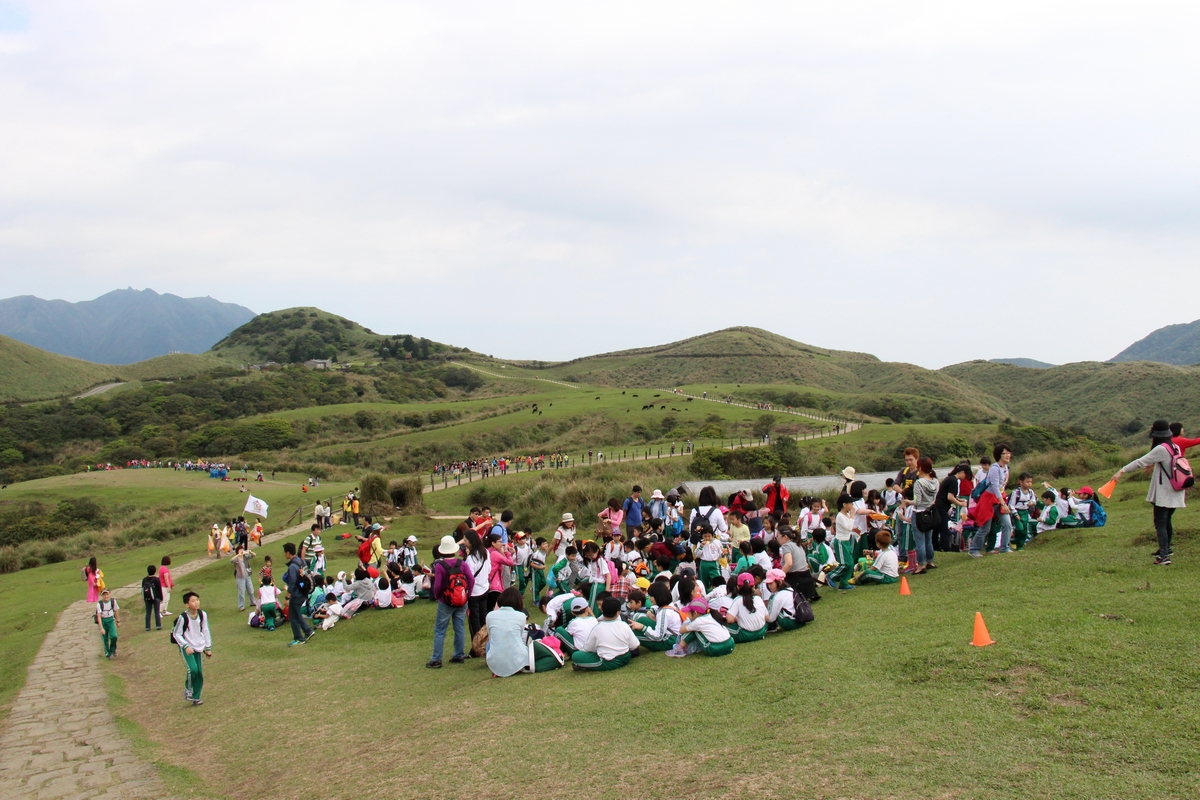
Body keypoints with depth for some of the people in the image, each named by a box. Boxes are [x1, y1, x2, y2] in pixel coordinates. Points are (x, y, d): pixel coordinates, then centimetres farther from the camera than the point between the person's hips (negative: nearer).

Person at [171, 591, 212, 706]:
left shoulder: (202, 615, -4)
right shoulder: (183, 618, -18)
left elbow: (206, 631, 7)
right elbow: (176, 634, -9)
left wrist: (208, 648, 9)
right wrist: (186, 646, -18)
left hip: (198, 648, 5)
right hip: (186, 648, -5)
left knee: (199, 673, 3)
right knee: (193, 669, -22)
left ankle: (196, 697, 16)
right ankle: (188, 690, 4)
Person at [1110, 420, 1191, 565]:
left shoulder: (1161, 449, -17)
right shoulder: (1175, 448, 6)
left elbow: (1141, 462, -23)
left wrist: (1122, 471, -24)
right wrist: (1154, 464, 31)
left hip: (1163, 494, -8)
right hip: (1175, 493, 8)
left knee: (1160, 523, -10)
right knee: (1166, 520, 23)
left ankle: (1164, 555, -20)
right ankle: (1166, 548, 38)